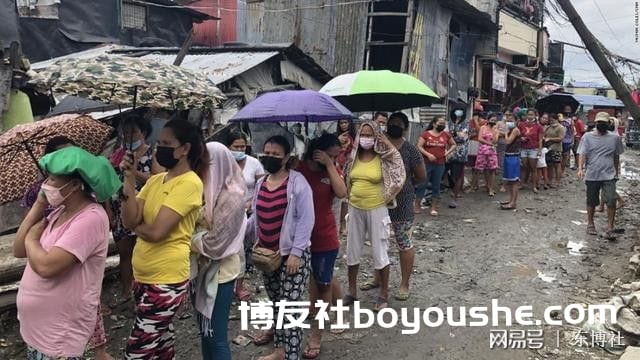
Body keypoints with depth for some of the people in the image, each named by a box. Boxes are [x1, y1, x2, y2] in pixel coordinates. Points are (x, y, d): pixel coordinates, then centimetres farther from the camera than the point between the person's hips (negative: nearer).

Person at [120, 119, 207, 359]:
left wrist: (136, 226, -1)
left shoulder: (190, 183, -16)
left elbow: (156, 231, -21)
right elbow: (129, 221, -2)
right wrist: (129, 179, -8)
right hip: (142, 275, 8)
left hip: (167, 280, -8)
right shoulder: (155, 180, 8)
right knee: (161, 338, 21)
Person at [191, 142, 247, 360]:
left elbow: (214, 244, -20)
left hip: (219, 273, -8)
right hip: (201, 269, 8)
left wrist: (190, 240, -7)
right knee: (205, 331, 20)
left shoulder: (232, 197, -19)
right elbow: (195, 226, 9)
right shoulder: (208, 191, 5)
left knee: (216, 337, 3)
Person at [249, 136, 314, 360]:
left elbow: (306, 220, -15)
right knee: (276, 302, 19)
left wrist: (295, 253, -19)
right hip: (266, 253, 7)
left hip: (292, 254, -7)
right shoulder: (260, 183, 9)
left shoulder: (297, 182, -13)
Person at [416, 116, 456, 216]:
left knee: (436, 186, 8)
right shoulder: (426, 134, -3)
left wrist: (448, 152, 3)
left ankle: (434, 208, 16)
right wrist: (428, 154, -17)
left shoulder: (446, 135, 6)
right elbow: (419, 146, -7)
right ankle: (417, 205, 14)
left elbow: (453, 145, 19)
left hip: (440, 164, 3)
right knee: (422, 184, 2)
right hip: (426, 163, -3)